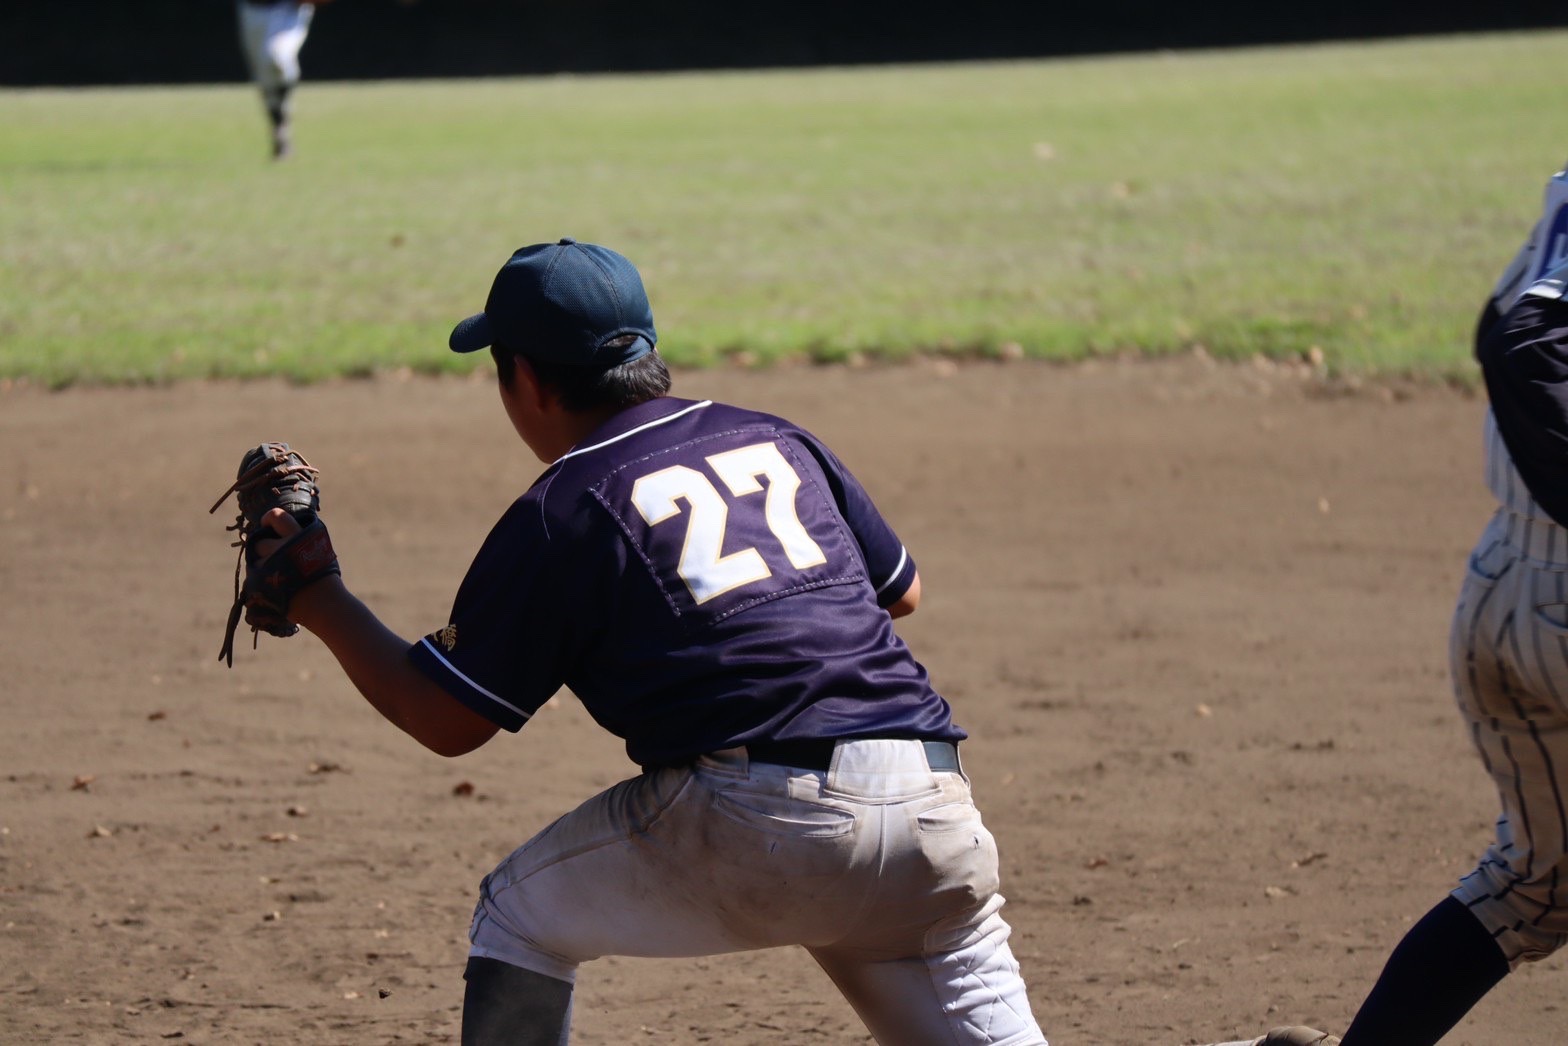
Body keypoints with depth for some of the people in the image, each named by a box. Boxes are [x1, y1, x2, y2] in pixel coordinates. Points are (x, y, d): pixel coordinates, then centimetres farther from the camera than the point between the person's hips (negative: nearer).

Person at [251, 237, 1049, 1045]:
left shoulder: (558, 514, 4)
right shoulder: (776, 440, 19)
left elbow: (445, 721, 8)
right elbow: (901, 591, 30)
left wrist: (321, 606, 20)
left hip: (752, 822, -4)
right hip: (931, 815, 4)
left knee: (517, 916, 18)